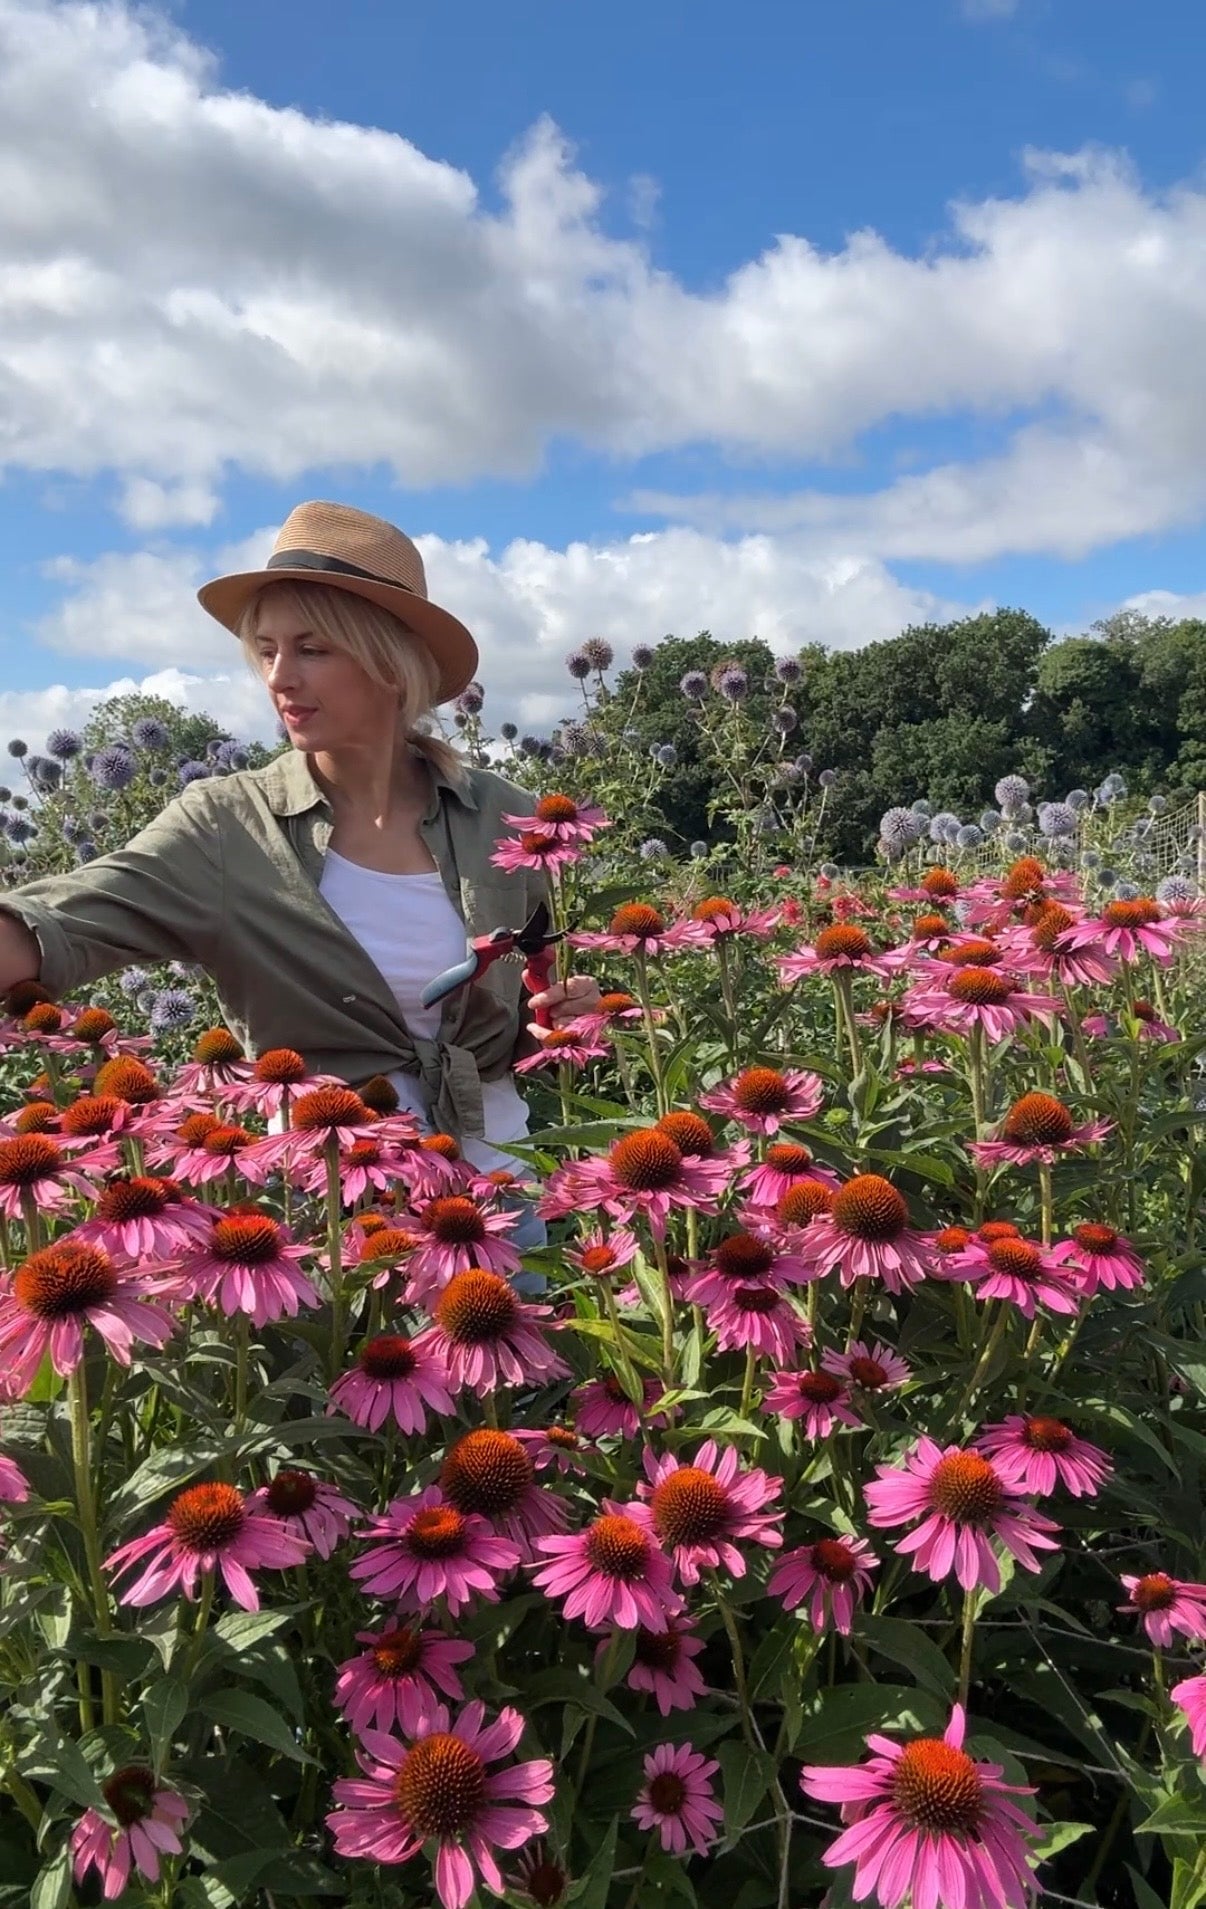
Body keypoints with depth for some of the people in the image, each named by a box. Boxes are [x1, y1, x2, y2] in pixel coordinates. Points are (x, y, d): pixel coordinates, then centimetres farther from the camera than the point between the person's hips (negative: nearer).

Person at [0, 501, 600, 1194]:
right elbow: (69, 921, -28)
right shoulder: (225, 828, -10)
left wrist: (561, 1021, -13)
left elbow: (531, 1030, 8)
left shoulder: (503, 818, -5)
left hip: (496, 1172, 2)